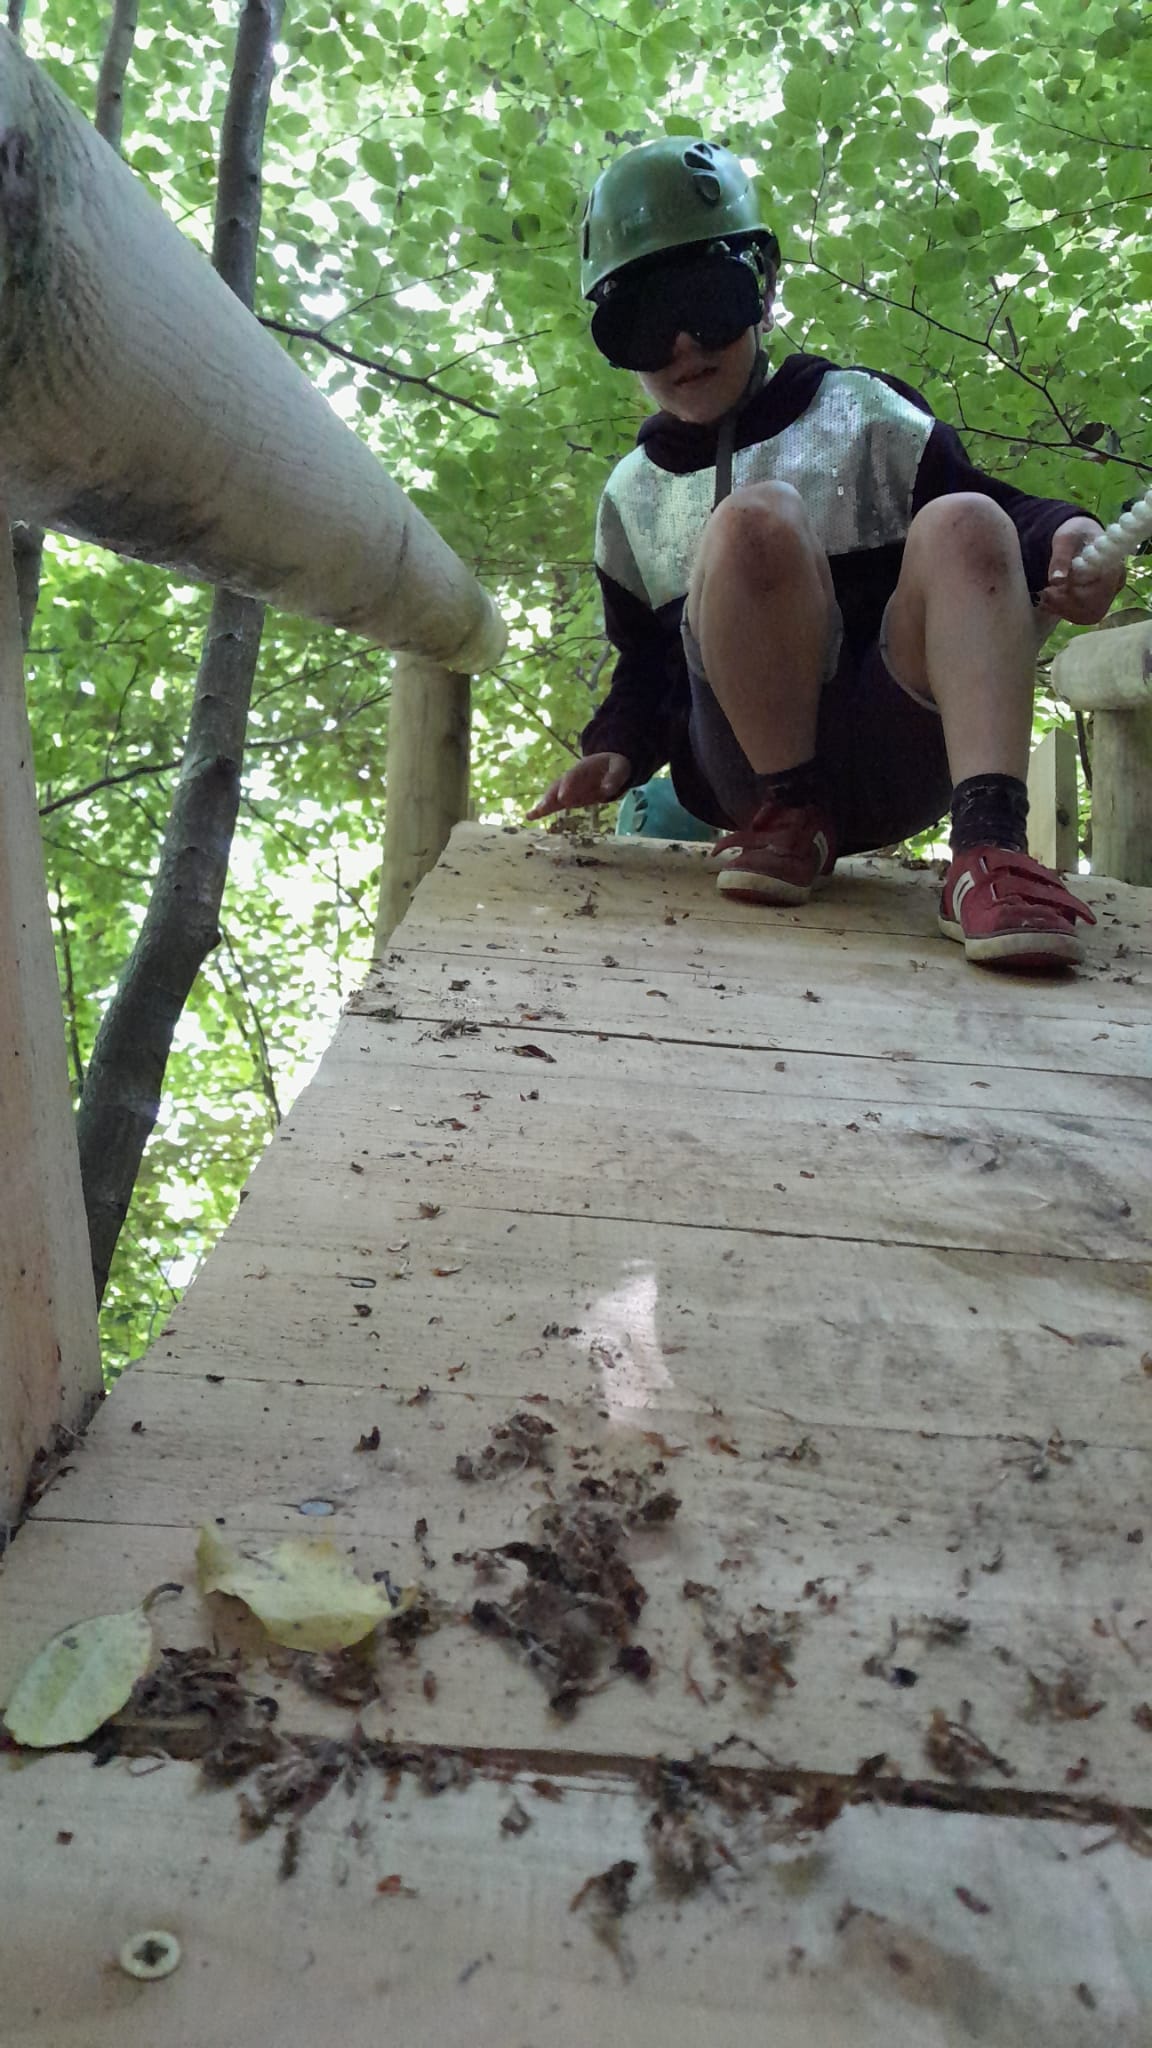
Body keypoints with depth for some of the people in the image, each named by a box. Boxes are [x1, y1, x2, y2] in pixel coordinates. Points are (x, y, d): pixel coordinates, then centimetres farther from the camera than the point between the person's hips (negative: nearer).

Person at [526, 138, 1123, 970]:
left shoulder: (862, 412, 13)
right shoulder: (634, 494, 19)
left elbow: (1001, 517, 6)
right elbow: (646, 667, 20)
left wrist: (1061, 535, -17)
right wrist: (615, 754, 0)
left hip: (900, 760, 0)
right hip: (749, 770, 0)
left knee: (962, 525, -26)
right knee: (754, 519, -24)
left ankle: (988, 847, -39)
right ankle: (793, 818, -17)